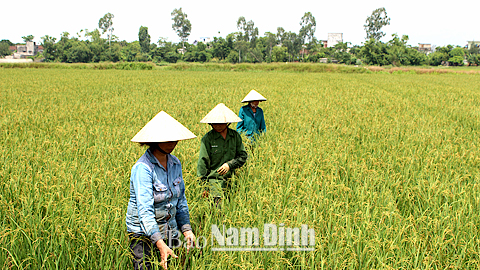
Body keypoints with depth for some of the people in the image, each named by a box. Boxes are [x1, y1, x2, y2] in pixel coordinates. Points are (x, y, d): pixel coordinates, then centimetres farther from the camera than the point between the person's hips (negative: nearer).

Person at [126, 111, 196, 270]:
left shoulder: (175, 163, 2)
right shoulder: (143, 168, -20)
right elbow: (145, 210, -26)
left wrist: (186, 228, 1)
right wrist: (160, 244, -34)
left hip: (170, 232, 6)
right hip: (143, 234, -6)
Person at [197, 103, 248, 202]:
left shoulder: (235, 136, 6)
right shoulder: (207, 138, -5)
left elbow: (243, 156, 10)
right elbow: (202, 163, -4)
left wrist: (230, 165, -7)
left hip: (232, 178, 4)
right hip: (214, 179, -4)